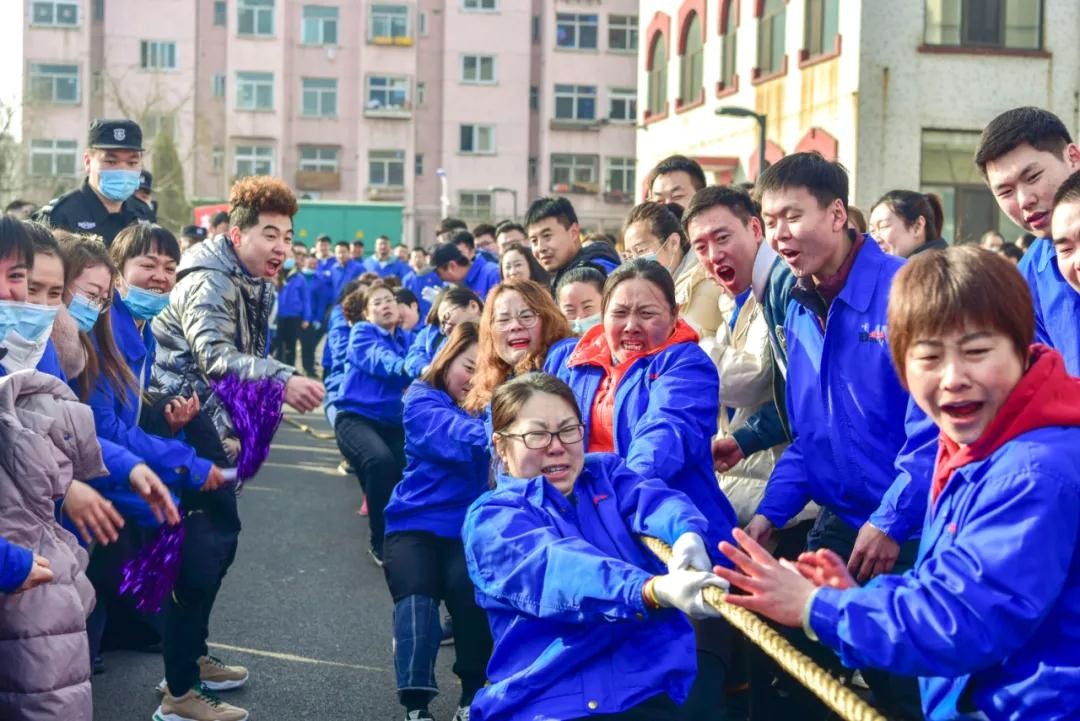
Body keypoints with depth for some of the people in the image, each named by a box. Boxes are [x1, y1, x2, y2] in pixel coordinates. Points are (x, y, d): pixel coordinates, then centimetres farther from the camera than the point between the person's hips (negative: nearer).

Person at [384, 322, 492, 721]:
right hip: (417, 521, -1)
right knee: (416, 596, -25)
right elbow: (456, 436, -26)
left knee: (471, 591, -25)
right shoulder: (422, 401, -5)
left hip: (470, 525, 1)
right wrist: (490, 435, -45)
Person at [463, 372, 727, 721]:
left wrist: (686, 534, -29)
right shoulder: (490, 519, 3)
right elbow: (556, 567, -16)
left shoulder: (606, 472, 18)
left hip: (656, 688, 2)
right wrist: (656, 591, -34)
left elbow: (653, 498, -4)